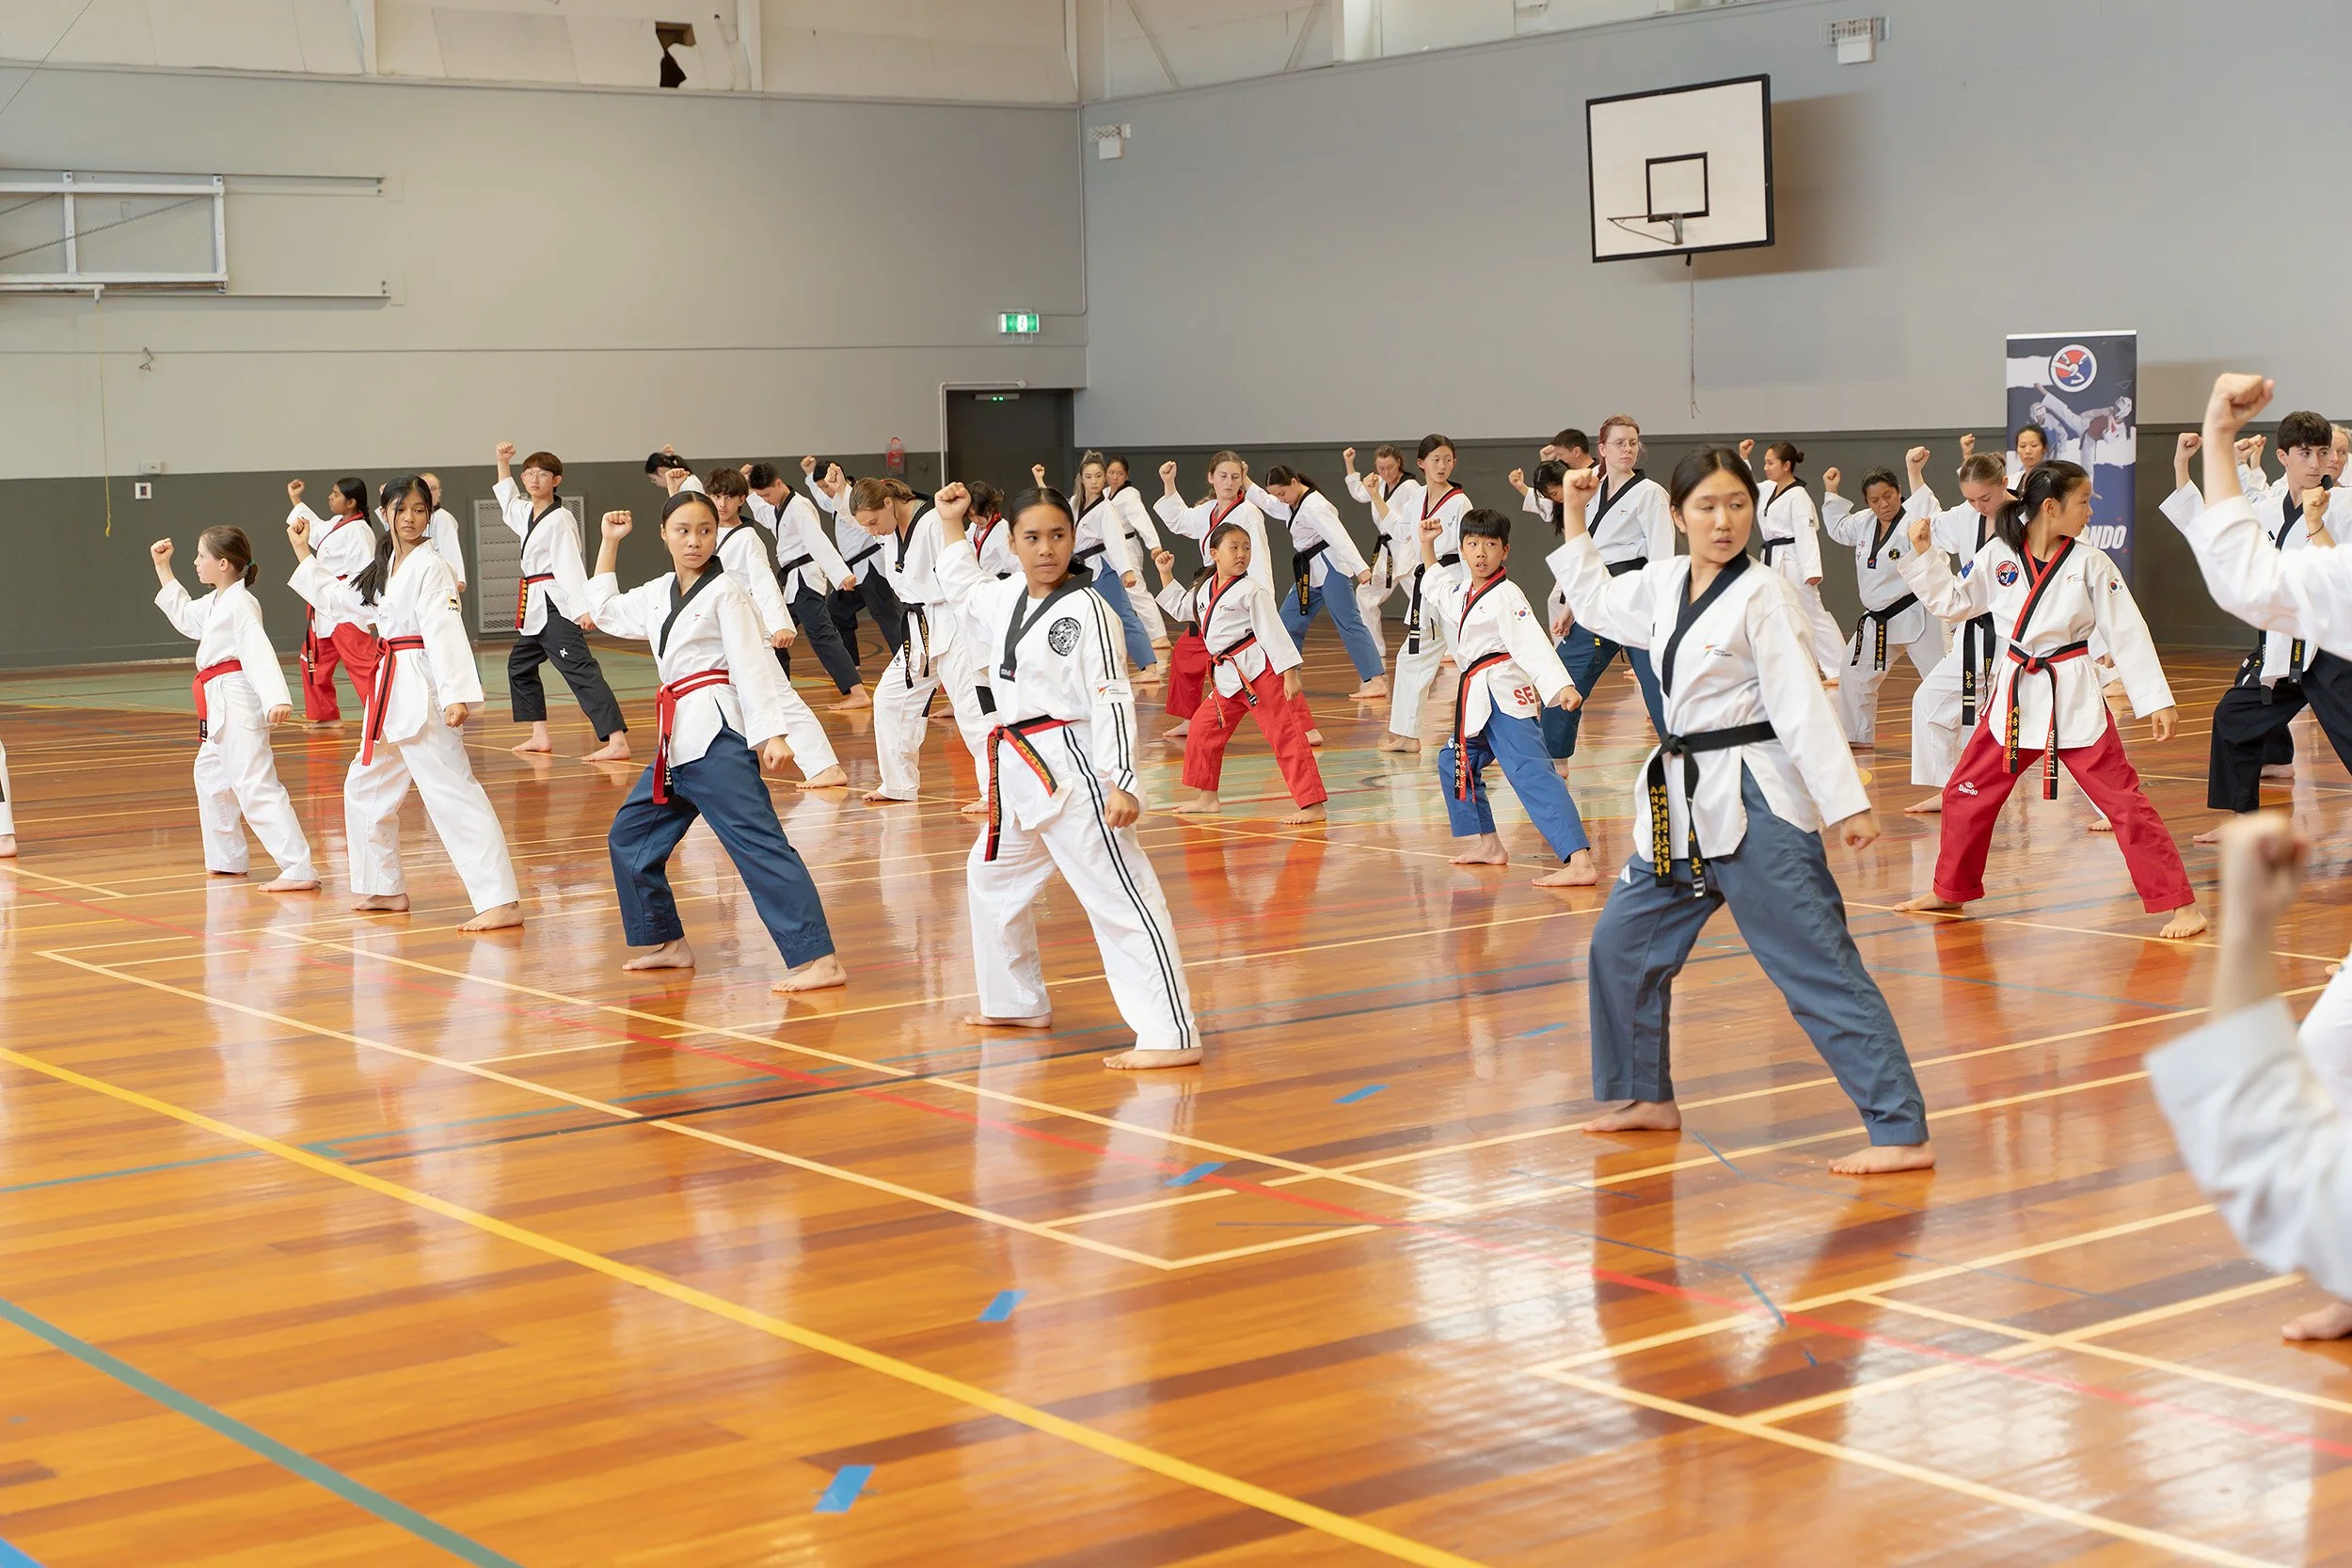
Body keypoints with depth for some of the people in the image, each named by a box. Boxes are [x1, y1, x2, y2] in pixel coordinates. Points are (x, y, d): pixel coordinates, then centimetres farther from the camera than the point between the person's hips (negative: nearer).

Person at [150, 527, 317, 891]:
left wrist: (277, 698, -40)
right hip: (222, 705, 11)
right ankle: (226, 859, 37)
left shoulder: (240, 604, -15)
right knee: (211, 775, 25)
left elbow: (260, 653, -28)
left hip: (238, 705, -11)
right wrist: (162, 568, 34)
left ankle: (299, 871, -23)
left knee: (256, 786, -16)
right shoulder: (215, 602, 16)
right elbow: (184, 615, 35)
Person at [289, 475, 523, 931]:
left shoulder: (430, 566, -12)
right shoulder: (382, 567, 15)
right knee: (366, 787, 19)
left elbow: (445, 632, -22)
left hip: (425, 692, -10)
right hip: (392, 689, 10)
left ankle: (501, 902, -20)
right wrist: (303, 553, 31)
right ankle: (386, 890, 32)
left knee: (453, 791, -16)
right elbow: (341, 601, 30)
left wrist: (456, 695, -31)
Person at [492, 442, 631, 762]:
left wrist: (582, 607, -31)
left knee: (581, 670, -20)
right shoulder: (526, 513, 13)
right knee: (519, 665, 22)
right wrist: (503, 462, 30)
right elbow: (507, 498, 37)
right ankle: (540, 736, 31)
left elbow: (570, 565, -22)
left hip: (556, 607, -10)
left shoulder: (560, 520, -13)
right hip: (536, 608, 10)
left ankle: (617, 741, -30)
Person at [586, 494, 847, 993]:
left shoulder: (725, 592, -5)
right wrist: (609, 543, 29)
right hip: (679, 737, 9)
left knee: (758, 843, -18)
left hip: (718, 735, -9)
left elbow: (753, 666, -12)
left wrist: (771, 734, -21)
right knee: (630, 836, 16)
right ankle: (667, 943, 29)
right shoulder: (658, 594, 16)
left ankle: (818, 959, -26)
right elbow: (605, 610, 34)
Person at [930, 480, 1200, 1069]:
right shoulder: (1006, 598, 10)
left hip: (1072, 767, -9)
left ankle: (1172, 1036, -16)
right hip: (1018, 772, 9)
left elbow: (1112, 700, -17)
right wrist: (951, 525, 27)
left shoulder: (1086, 610, -13)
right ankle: (1018, 1004, 42)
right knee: (991, 879, 24)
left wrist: (1122, 782, -24)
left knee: (1119, 897, -13)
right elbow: (962, 587, 34)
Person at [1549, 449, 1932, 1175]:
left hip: (1756, 804, -8)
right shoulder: (1662, 583, 9)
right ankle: (1649, 1097, 32)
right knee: (1622, 944, 15)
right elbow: (1595, 602, 29)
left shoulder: (1763, 594, -12)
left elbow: (1802, 703, -16)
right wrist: (1575, 519, 21)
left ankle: (1902, 1133, -10)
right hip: (1685, 806, 8)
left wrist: (1846, 803, -19)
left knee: (1818, 966, -11)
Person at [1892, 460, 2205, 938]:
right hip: (2015, 696, 3)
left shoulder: (2090, 563, -6)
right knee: (1965, 795, 11)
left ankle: (2181, 904, -3)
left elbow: (2127, 633, -4)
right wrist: (1923, 553, -1)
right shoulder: (1998, 556, -2)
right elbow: (1951, 602, 11)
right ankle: (1950, 893, 30)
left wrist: (2157, 701, -7)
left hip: (2074, 699, -3)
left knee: (2124, 800, -8)